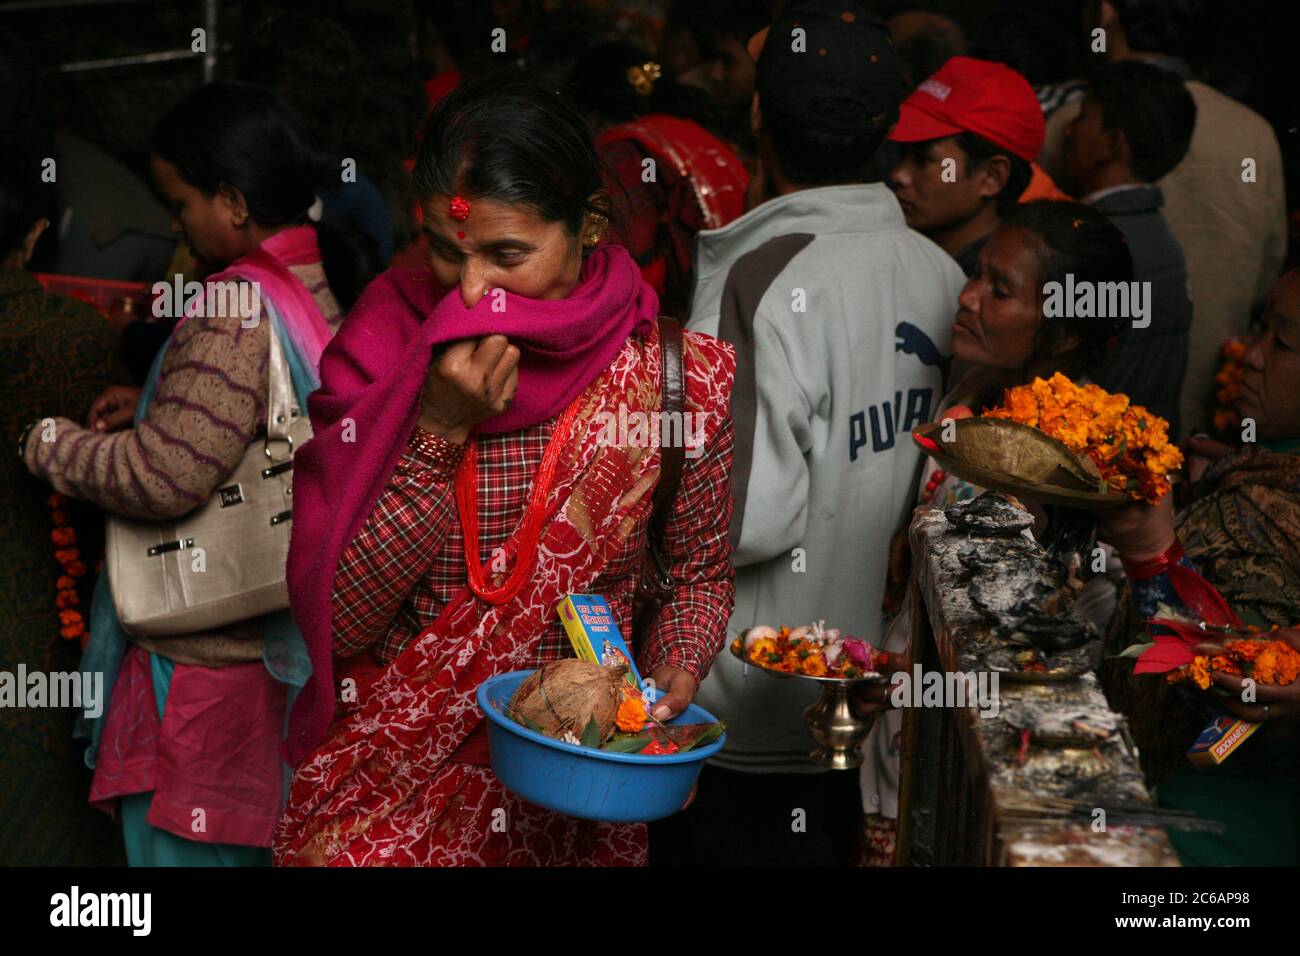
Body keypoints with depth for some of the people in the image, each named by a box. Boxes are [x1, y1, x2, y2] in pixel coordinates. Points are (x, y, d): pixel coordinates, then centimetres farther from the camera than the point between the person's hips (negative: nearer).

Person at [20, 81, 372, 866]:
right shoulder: (327, 280, 3)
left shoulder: (236, 313, -24)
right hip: (292, 628, 9)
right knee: (266, 836, 21)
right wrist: (152, 406, 11)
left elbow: (164, 477, -28)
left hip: (209, 648, -9)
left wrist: (48, 447, -12)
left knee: (185, 838, 6)